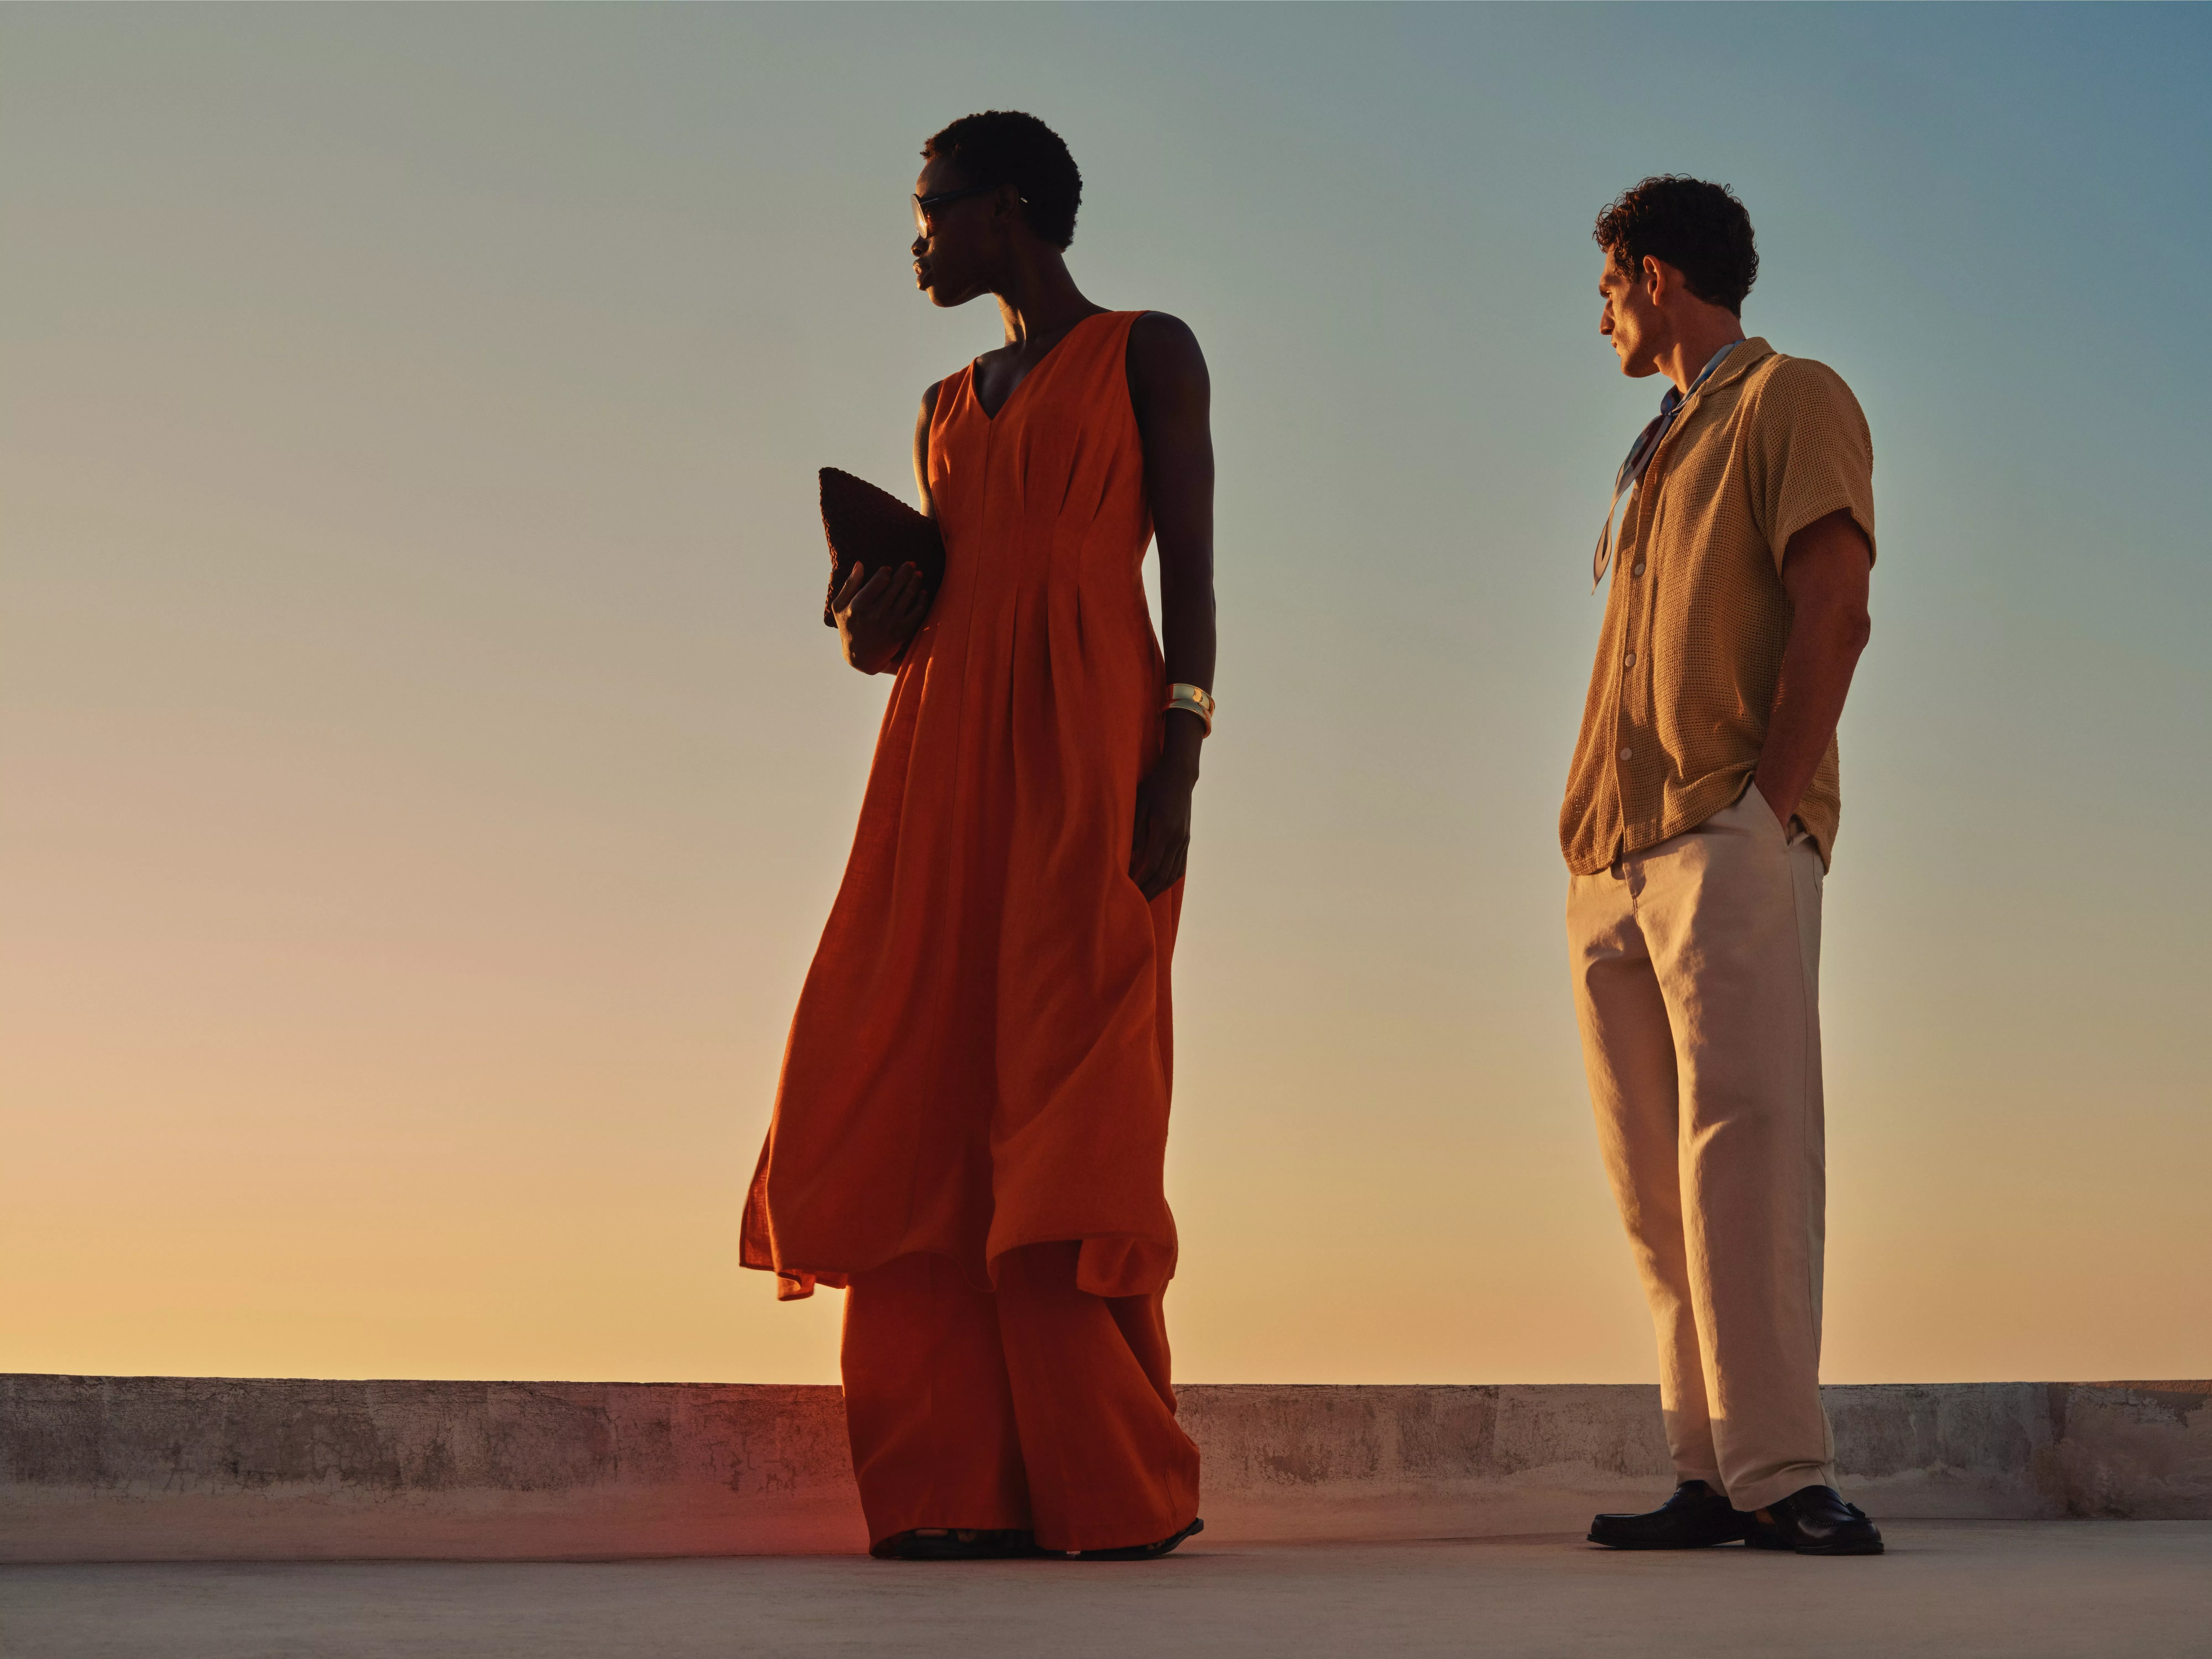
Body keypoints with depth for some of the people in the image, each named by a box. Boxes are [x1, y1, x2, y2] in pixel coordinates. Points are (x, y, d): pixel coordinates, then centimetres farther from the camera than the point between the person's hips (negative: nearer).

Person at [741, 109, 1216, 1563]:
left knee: (1069, 1109, -12)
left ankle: (1123, 1489, -6)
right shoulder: (947, 409, 25)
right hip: (948, 753, 6)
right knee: (921, 1108, -5)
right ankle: (966, 1486, -4)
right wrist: (875, 628, 2)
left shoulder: (1149, 354, 8)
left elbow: (1192, 569, -1)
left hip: (1089, 738, -6)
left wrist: (1178, 766, -13)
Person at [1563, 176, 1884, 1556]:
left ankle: (1780, 1471, -17)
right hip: (1614, 856, 8)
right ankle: (1716, 1471, 4)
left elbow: (1835, 607, -9)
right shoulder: (1661, 451, 28)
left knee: (1740, 1140, -16)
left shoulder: (1792, 399, 4)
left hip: (1731, 836, -8)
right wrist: (1596, 826, 11)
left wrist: (1772, 799, -18)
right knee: (1658, 1177, 3)